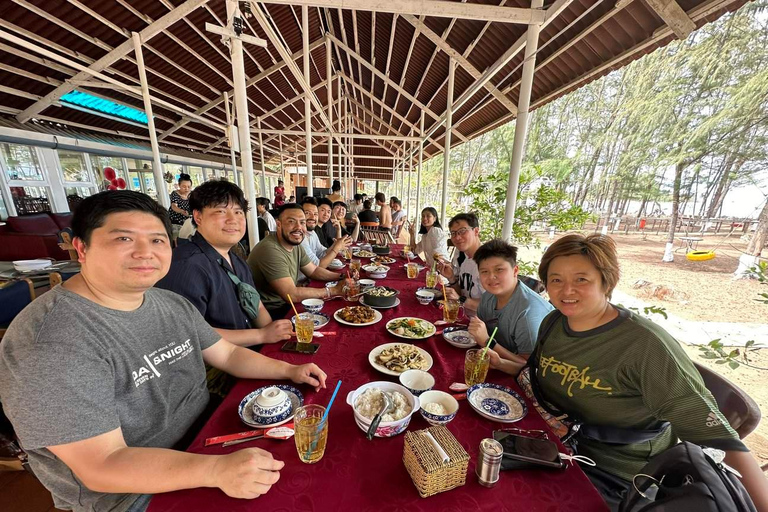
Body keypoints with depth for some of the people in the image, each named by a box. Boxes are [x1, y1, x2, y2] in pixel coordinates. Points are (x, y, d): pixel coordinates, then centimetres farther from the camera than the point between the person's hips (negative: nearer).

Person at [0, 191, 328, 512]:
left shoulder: (174, 305, -2)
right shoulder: (51, 340, -24)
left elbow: (228, 354, 4)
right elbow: (102, 465, -25)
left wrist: (288, 370, -8)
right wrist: (217, 470, -34)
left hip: (204, 444, 6)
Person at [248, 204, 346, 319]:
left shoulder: (295, 244, 1)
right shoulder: (270, 249, -26)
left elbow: (314, 270, 10)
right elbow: (292, 294, -28)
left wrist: (341, 276, -5)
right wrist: (333, 291, -22)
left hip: (287, 304, 8)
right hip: (271, 313, -8)